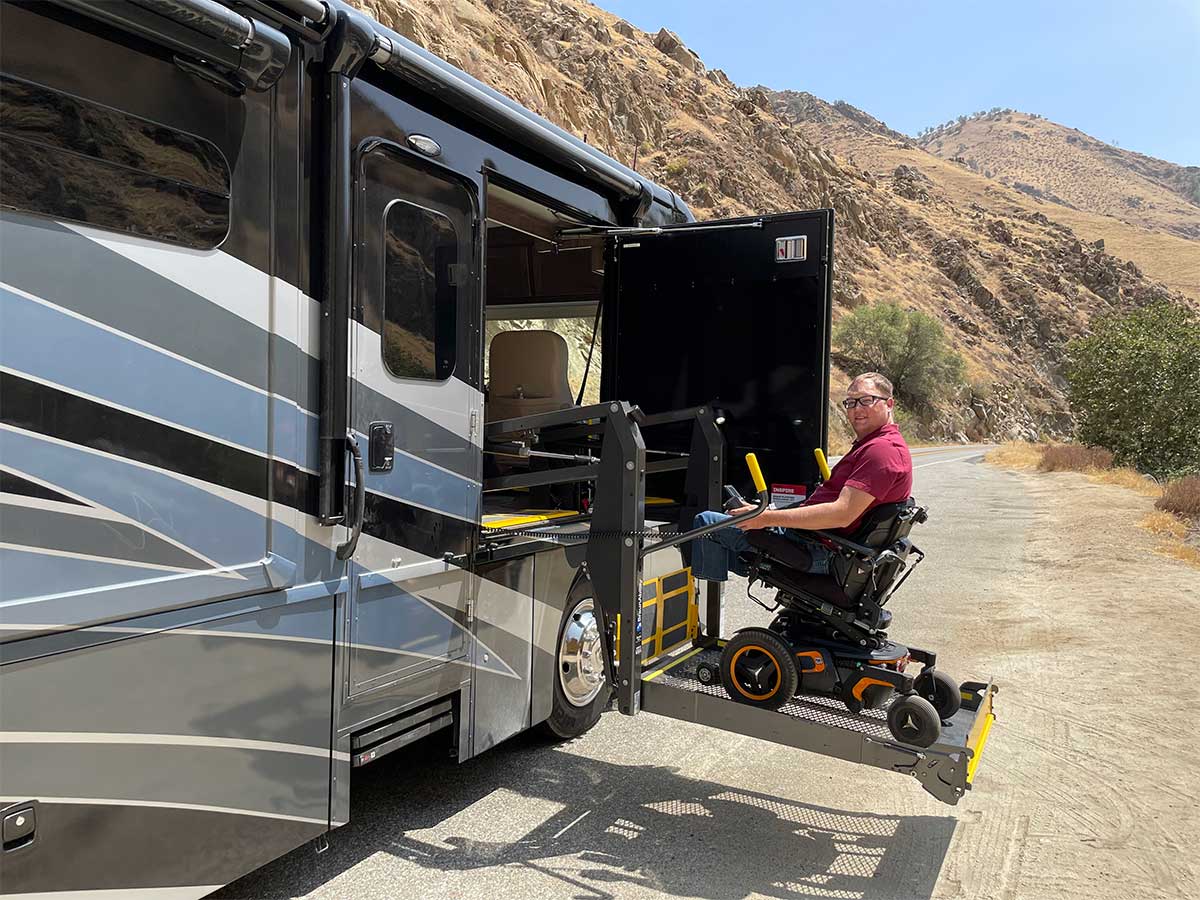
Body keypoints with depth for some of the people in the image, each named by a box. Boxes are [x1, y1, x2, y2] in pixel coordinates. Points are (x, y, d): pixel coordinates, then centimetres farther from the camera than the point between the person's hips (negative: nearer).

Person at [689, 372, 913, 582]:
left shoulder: (883, 449, -18)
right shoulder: (872, 444, 16)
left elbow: (842, 514, -27)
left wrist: (768, 518, -25)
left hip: (817, 551, -11)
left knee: (706, 522, -11)